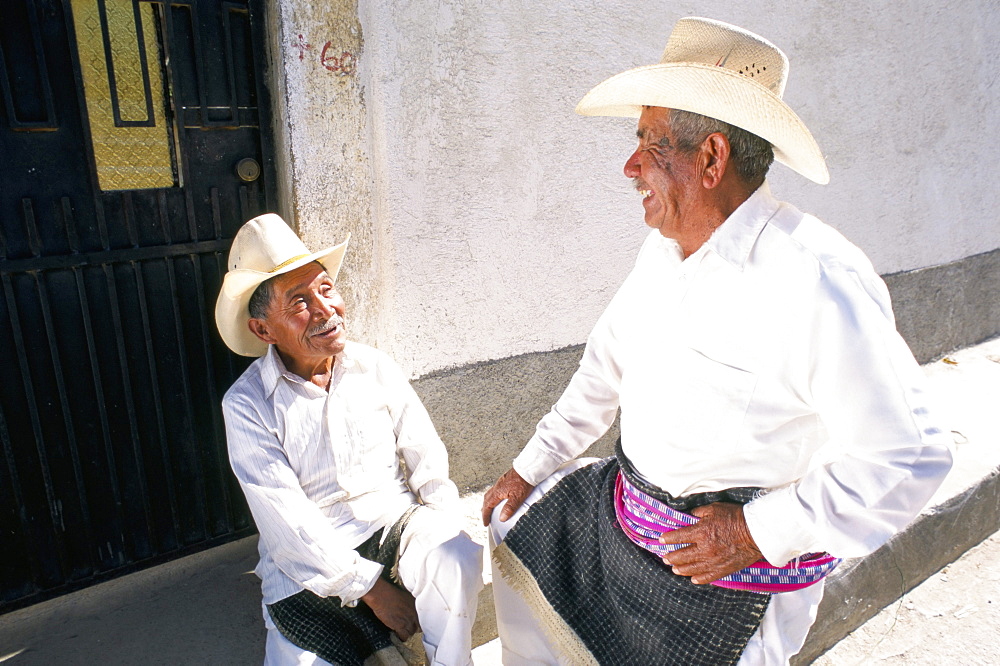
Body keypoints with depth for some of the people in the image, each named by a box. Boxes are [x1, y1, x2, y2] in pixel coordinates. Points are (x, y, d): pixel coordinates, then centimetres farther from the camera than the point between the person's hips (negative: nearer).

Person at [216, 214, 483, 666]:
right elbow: (287, 523, -13)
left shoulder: (374, 367, 0)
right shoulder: (247, 405, -9)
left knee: (457, 560, -28)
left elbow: (428, 463, 0)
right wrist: (373, 590, -17)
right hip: (310, 568, 0)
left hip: (397, 526, 1)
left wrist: (448, 559, -13)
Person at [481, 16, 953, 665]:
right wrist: (531, 466, 9)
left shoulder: (818, 283, -27)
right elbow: (605, 367, 9)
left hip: (734, 567, -7)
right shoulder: (662, 252, 0)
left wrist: (761, 533, -20)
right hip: (623, 505, 8)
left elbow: (909, 458, -21)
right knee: (520, 528, 19)